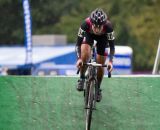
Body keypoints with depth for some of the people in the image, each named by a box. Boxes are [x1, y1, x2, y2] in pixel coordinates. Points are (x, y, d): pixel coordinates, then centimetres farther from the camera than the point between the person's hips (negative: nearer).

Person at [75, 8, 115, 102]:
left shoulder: (108, 26, -39)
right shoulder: (86, 24, -40)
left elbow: (112, 45, -31)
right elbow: (78, 43, -32)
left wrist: (110, 61, -43)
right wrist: (79, 58, -45)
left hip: (103, 37, 0)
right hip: (89, 35, 0)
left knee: (100, 64, -3)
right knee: (85, 53, -30)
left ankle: (98, 88, 22)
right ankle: (82, 78, -8)